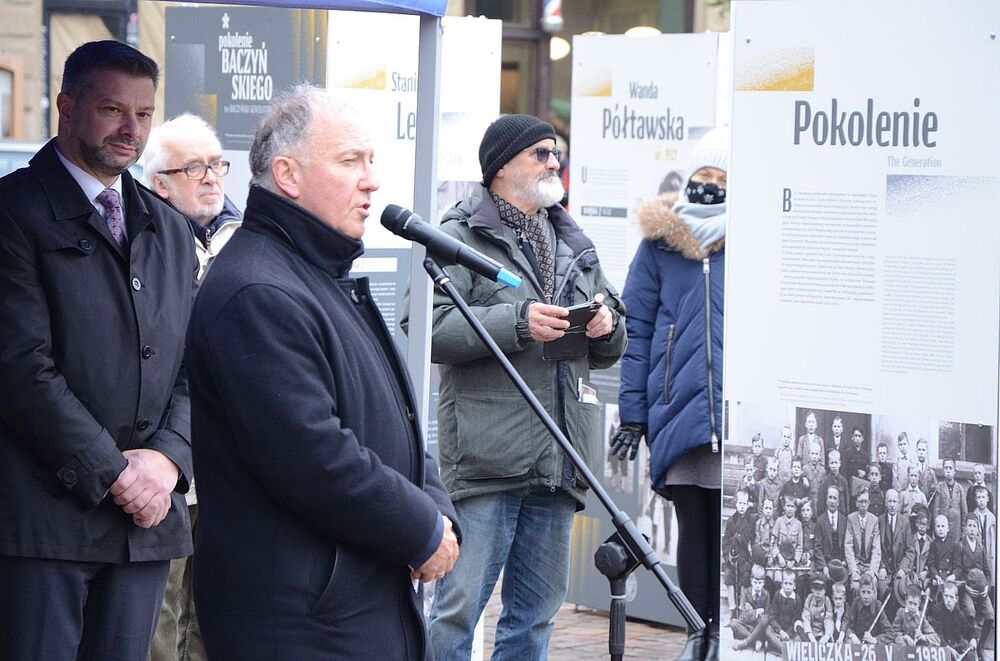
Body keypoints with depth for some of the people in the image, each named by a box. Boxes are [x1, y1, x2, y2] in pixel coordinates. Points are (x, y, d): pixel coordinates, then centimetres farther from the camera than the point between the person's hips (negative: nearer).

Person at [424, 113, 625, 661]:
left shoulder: (574, 244, 22)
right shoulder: (461, 237, -1)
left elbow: (611, 350, 26)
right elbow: (428, 329, -14)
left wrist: (606, 327, 2)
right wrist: (517, 322, -21)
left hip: (557, 461, 7)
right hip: (486, 456, -7)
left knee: (537, 611, 12)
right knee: (459, 606, -9)